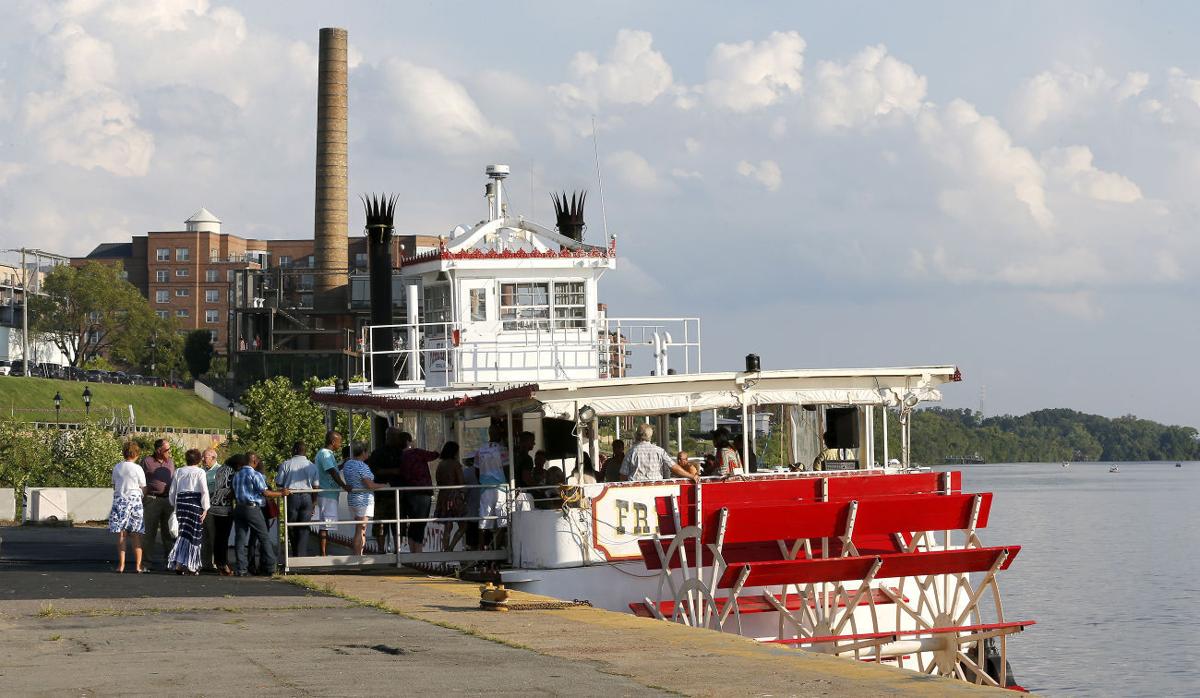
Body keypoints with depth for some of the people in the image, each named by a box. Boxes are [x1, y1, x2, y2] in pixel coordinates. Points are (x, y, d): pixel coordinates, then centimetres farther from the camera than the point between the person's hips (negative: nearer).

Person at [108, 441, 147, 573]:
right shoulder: (137, 469, -6)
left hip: (119, 500, 2)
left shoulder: (116, 468, 3)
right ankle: (138, 565, 4)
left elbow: (114, 486, 10)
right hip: (134, 500, -2)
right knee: (136, 536, 3)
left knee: (120, 535, 5)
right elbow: (143, 489, -1)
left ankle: (121, 565, 2)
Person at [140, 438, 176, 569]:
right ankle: (146, 562, 3)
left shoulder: (170, 462, 14)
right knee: (149, 532, -1)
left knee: (169, 533, 6)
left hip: (168, 500, 4)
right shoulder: (147, 461, -1)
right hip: (152, 499, -4)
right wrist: (141, 499, -8)